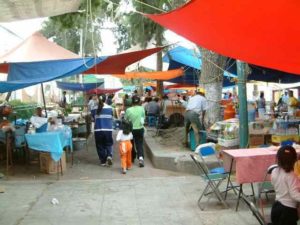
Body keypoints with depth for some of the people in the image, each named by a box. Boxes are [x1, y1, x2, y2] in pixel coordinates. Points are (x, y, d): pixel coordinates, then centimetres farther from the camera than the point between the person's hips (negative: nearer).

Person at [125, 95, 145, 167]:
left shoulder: (128, 110, -14)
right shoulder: (142, 109, -9)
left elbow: (125, 120, -4)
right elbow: (143, 118, 2)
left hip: (131, 129, -1)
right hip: (140, 129, 1)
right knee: (140, 144, 5)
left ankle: (132, 158, 30)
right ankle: (141, 157, -16)